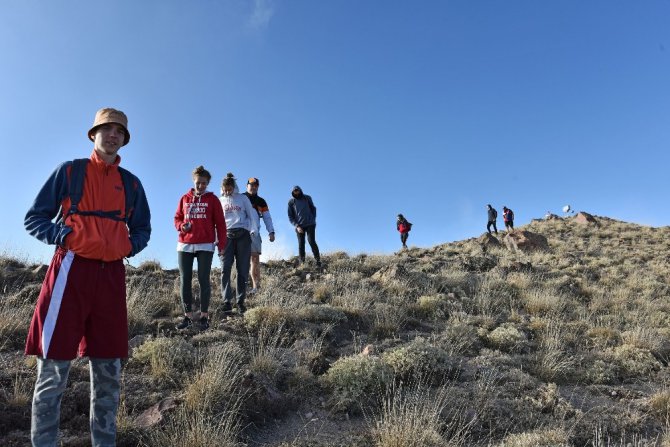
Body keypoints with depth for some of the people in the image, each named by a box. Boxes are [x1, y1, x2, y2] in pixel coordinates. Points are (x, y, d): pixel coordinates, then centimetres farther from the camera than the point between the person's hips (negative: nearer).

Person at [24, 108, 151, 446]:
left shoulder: (131, 183, 14)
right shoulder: (69, 171, 5)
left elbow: (143, 228, 22)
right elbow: (33, 218, 5)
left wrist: (131, 246, 4)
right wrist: (64, 236, -11)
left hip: (112, 275, 4)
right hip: (71, 270, -3)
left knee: (108, 372, 9)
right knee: (53, 370, -3)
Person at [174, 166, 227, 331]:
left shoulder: (212, 199, 5)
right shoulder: (185, 198, 12)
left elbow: (220, 223, 3)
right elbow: (177, 218, 17)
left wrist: (221, 244, -3)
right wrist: (181, 226, -6)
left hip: (205, 246, -3)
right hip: (184, 245, 3)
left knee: (204, 280, -2)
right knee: (184, 280, 3)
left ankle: (204, 316, 7)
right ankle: (188, 316, 12)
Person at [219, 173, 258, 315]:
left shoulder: (243, 198, 12)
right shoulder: (220, 200, 18)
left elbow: (251, 215, 12)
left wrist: (254, 231, 0)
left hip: (243, 235, -1)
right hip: (226, 235, 1)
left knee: (243, 269, -1)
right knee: (225, 269, -12)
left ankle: (241, 301, 5)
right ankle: (227, 302, -15)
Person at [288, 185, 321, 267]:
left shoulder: (307, 198, 6)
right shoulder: (291, 202, 3)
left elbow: (313, 209, 16)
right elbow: (290, 216, 2)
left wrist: (313, 220, 3)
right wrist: (296, 226, -10)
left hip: (310, 224, 0)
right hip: (299, 226, 1)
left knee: (311, 241, -12)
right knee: (301, 244, -3)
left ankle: (318, 261, -8)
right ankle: (302, 263, -2)